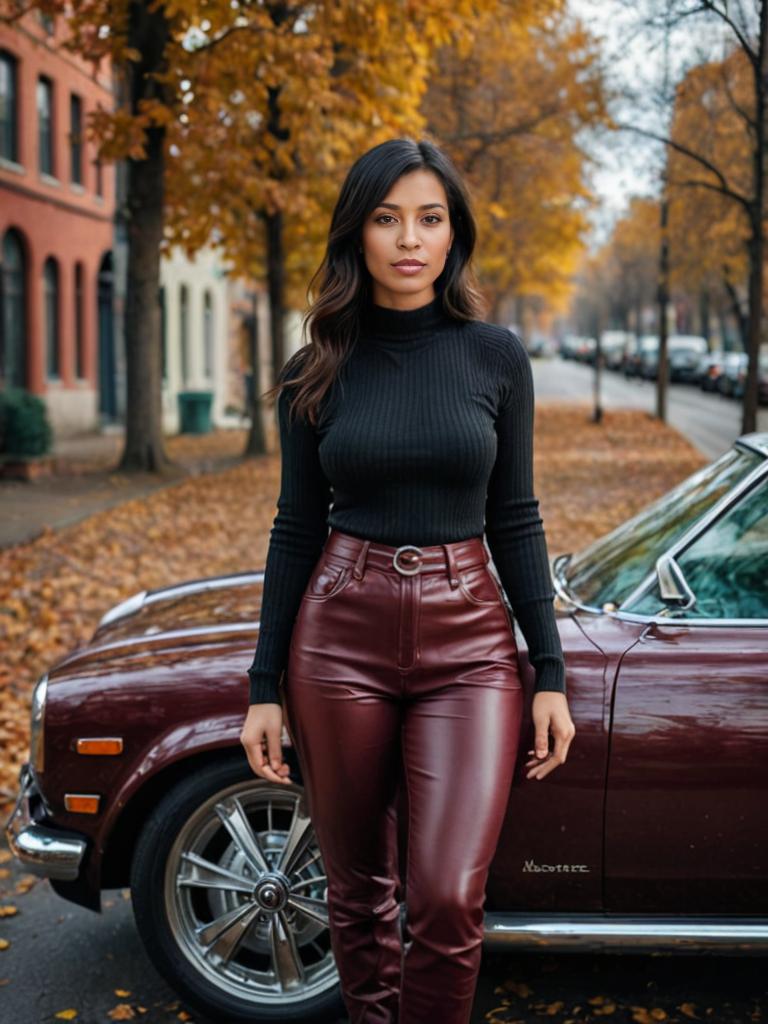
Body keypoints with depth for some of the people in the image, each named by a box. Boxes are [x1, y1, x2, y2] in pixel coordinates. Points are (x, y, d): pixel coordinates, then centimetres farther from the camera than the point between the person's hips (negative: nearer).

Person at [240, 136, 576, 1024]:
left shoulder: (496, 357, 1)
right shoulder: (317, 372, 2)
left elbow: (515, 520, 4)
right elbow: (296, 528, 5)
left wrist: (550, 673, 0)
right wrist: (265, 686, 3)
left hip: (469, 645, -1)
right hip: (341, 635, 1)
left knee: (449, 897, -12)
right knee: (357, 887, 11)